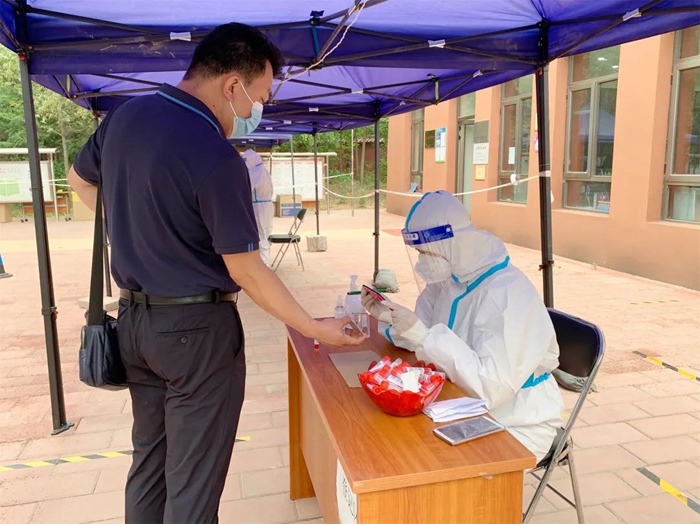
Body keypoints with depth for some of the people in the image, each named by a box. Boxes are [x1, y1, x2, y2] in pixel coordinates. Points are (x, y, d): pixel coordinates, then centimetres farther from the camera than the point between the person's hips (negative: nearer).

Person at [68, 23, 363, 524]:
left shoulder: (124, 116, 1)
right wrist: (316, 329, -9)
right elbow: (247, 272, -18)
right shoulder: (216, 158, -22)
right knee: (193, 479, 8)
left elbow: (81, 179, 20)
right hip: (196, 329, -8)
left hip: (134, 317, 8)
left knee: (148, 462, 22)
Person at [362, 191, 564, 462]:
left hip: (516, 427, -7)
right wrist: (387, 316, -10)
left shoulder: (507, 292, -27)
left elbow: (492, 386, -33)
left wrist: (424, 336, -36)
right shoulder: (448, 278, -2)